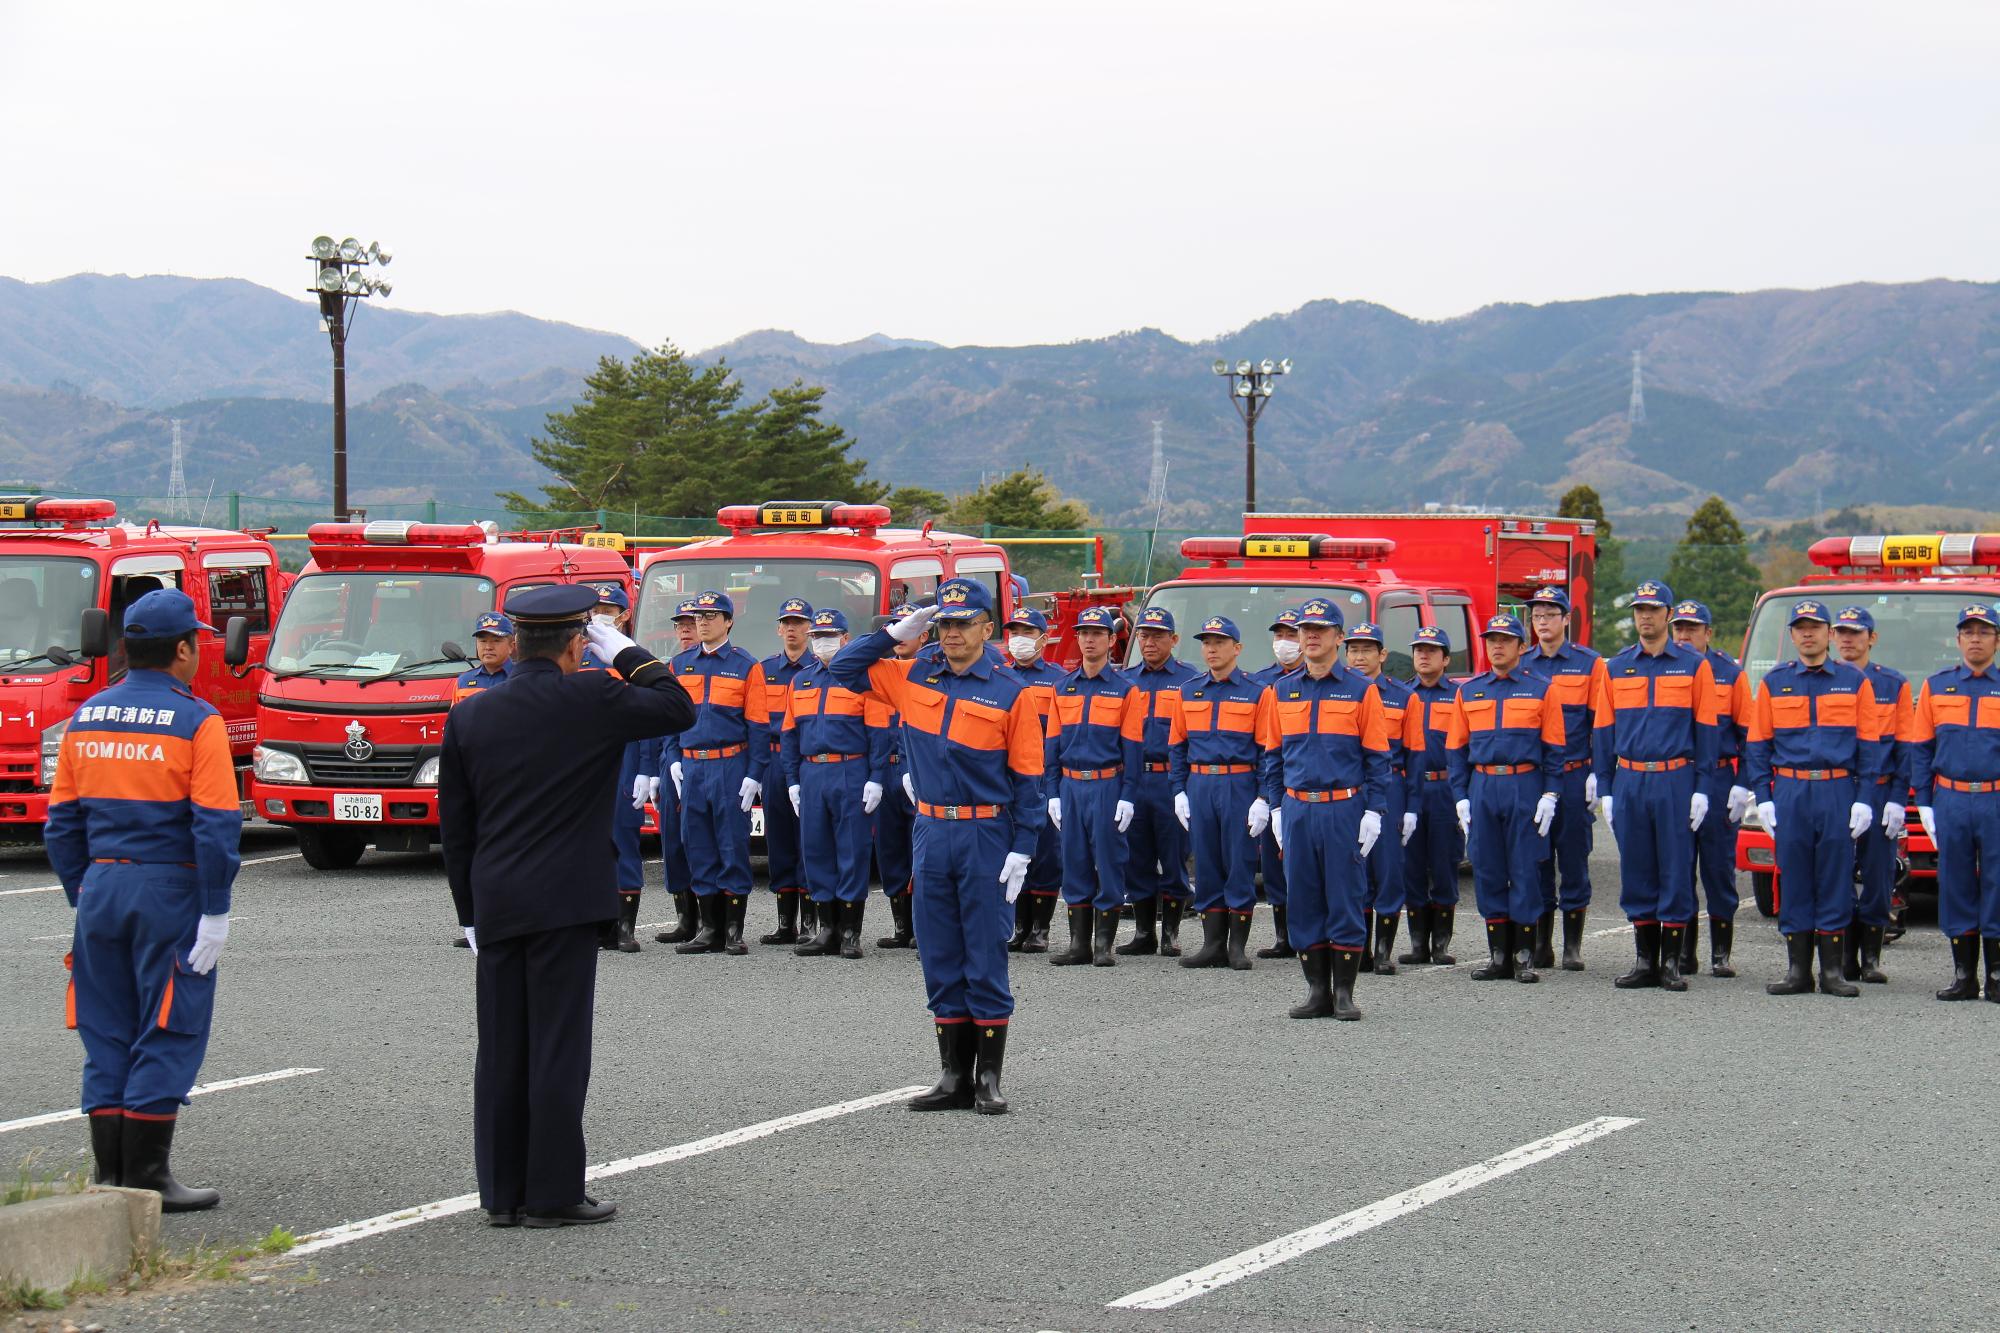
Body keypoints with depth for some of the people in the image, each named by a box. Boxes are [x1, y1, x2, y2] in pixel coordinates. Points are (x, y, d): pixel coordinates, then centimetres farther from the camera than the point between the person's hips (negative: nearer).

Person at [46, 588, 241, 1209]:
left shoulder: (85, 720, 8)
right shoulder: (196, 721, -9)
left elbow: (62, 824, 10)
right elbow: (216, 824, -14)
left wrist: (81, 896, 16)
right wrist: (216, 910, -10)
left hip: (101, 887, 6)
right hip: (170, 890, -5)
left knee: (107, 1036, 12)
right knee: (167, 1037, 1)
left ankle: (109, 1175, 15)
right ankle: (147, 1178, 2)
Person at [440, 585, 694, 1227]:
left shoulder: (469, 715, 6)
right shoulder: (593, 699, -9)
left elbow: (454, 825, 10)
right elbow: (679, 708, 5)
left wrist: (469, 911, 17)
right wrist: (624, 651, 10)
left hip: (496, 907, 5)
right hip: (565, 902, -5)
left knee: (501, 1051, 8)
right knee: (557, 1048, -1)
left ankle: (502, 1193, 13)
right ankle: (553, 1194, 1)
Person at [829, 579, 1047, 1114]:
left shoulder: (1011, 694, -4)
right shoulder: (912, 679, 8)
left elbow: (1027, 778, -4)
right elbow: (843, 668, 14)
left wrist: (1022, 850, -10)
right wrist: (897, 633, 4)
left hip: (987, 837, -4)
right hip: (932, 834, 4)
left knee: (985, 959, -1)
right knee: (940, 960, 7)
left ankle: (989, 1079, 6)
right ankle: (955, 1077, 14)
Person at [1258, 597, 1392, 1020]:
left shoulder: (1361, 690, 1)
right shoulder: (1280, 692, 11)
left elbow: (1377, 758, 0)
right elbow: (1272, 755, 15)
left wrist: (1374, 811, -6)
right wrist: (1276, 808, 8)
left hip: (1344, 810, -3)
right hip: (1296, 809, 4)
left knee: (1345, 901, -2)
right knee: (1302, 903, 4)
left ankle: (1344, 994, 4)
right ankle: (1317, 991, 12)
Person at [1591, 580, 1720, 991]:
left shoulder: (1693, 665, 3)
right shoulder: (1615, 669, 11)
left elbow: (1705, 729, 1)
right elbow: (1603, 731, 11)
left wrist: (1701, 789, -5)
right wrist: (1605, 790, 5)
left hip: (1676, 781, -3)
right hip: (1628, 783, 3)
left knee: (1676, 869, -1)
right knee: (1635, 871, 5)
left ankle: (1672, 962, 5)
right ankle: (1645, 961, 12)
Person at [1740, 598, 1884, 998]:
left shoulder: (1854, 681, 6)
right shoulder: (1773, 683, 9)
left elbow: (1869, 744, 4)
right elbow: (1758, 744, 8)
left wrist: (1864, 799, -3)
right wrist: (1763, 798, 0)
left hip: (1839, 792, -1)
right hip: (1789, 793, 1)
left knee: (1836, 879, 0)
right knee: (1793, 880, 2)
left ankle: (1832, 971, 5)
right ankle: (1797, 970, 7)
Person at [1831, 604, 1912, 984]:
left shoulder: (1894, 685, 6)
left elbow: (1905, 748, 4)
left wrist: (1897, 800, -4)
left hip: (1878, 794, -1)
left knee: (1877, 878, 0)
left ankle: (1871, 958, 7)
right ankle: (1844, 958, 7)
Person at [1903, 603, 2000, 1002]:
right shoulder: (1936, 687, 10)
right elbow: (1920, 748, 10)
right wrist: (1924, 804, 3)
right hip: (1950, 801, 2)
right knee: (1955, 887, 4)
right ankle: (1963, 976, 10)